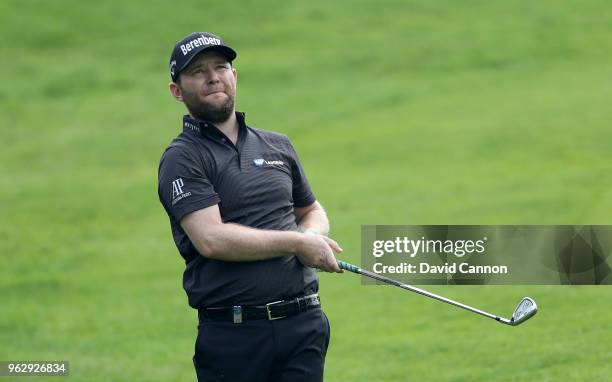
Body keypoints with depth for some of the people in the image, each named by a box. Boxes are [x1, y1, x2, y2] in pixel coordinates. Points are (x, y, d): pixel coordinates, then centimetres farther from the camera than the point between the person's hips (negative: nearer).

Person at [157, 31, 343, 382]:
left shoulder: (278, 146, 17)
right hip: (232, 335, -5)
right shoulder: (181, 158, -2)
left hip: (303, 324, 5)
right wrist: (297, 243, -9)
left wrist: (313, 235, 5)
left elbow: (312, 211, 30)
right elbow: (211, 238, -15)